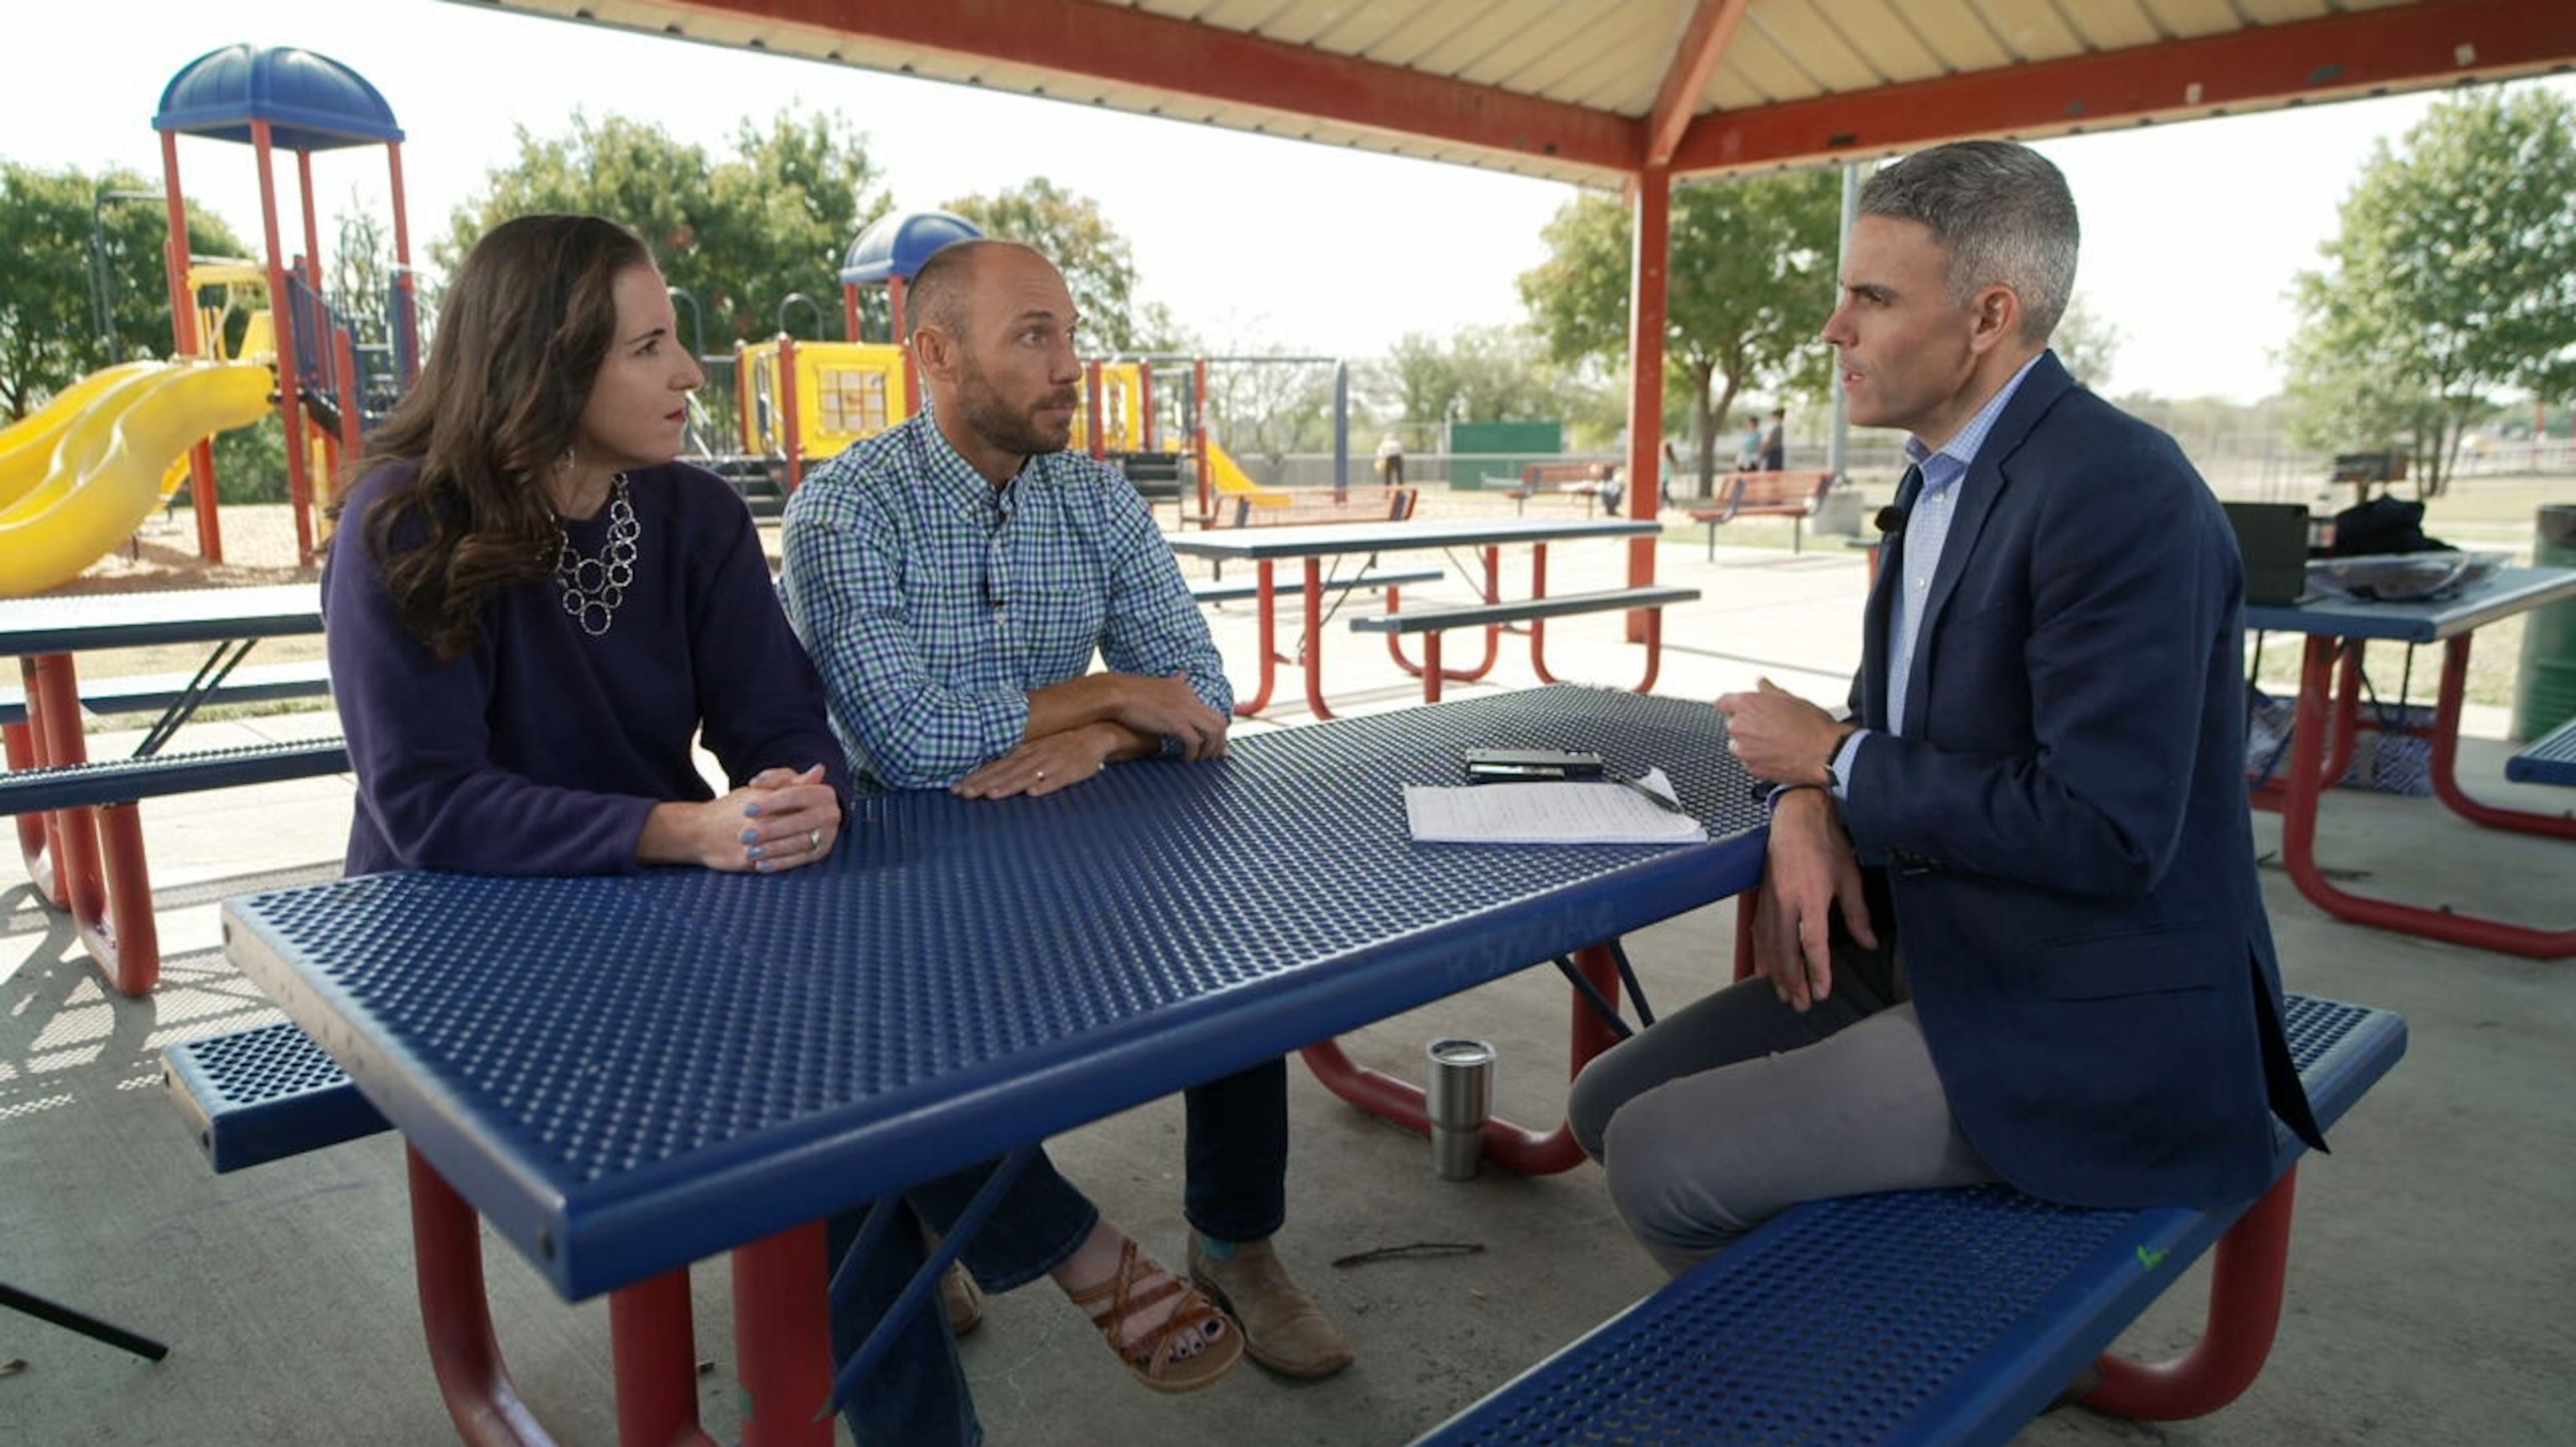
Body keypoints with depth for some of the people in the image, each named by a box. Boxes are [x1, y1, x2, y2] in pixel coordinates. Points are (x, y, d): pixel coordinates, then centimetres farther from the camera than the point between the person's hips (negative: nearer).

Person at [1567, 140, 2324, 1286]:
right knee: (1610, 1105, 4)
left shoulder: (2119, 493, -21)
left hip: (2077, 1031, -9)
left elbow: (2103, 829, -27)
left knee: (1658, 1161, -16)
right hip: (1926, 954, 9)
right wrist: (1808, 804, -7)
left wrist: (1835, 761, -15)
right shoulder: (1944, 473, 10)